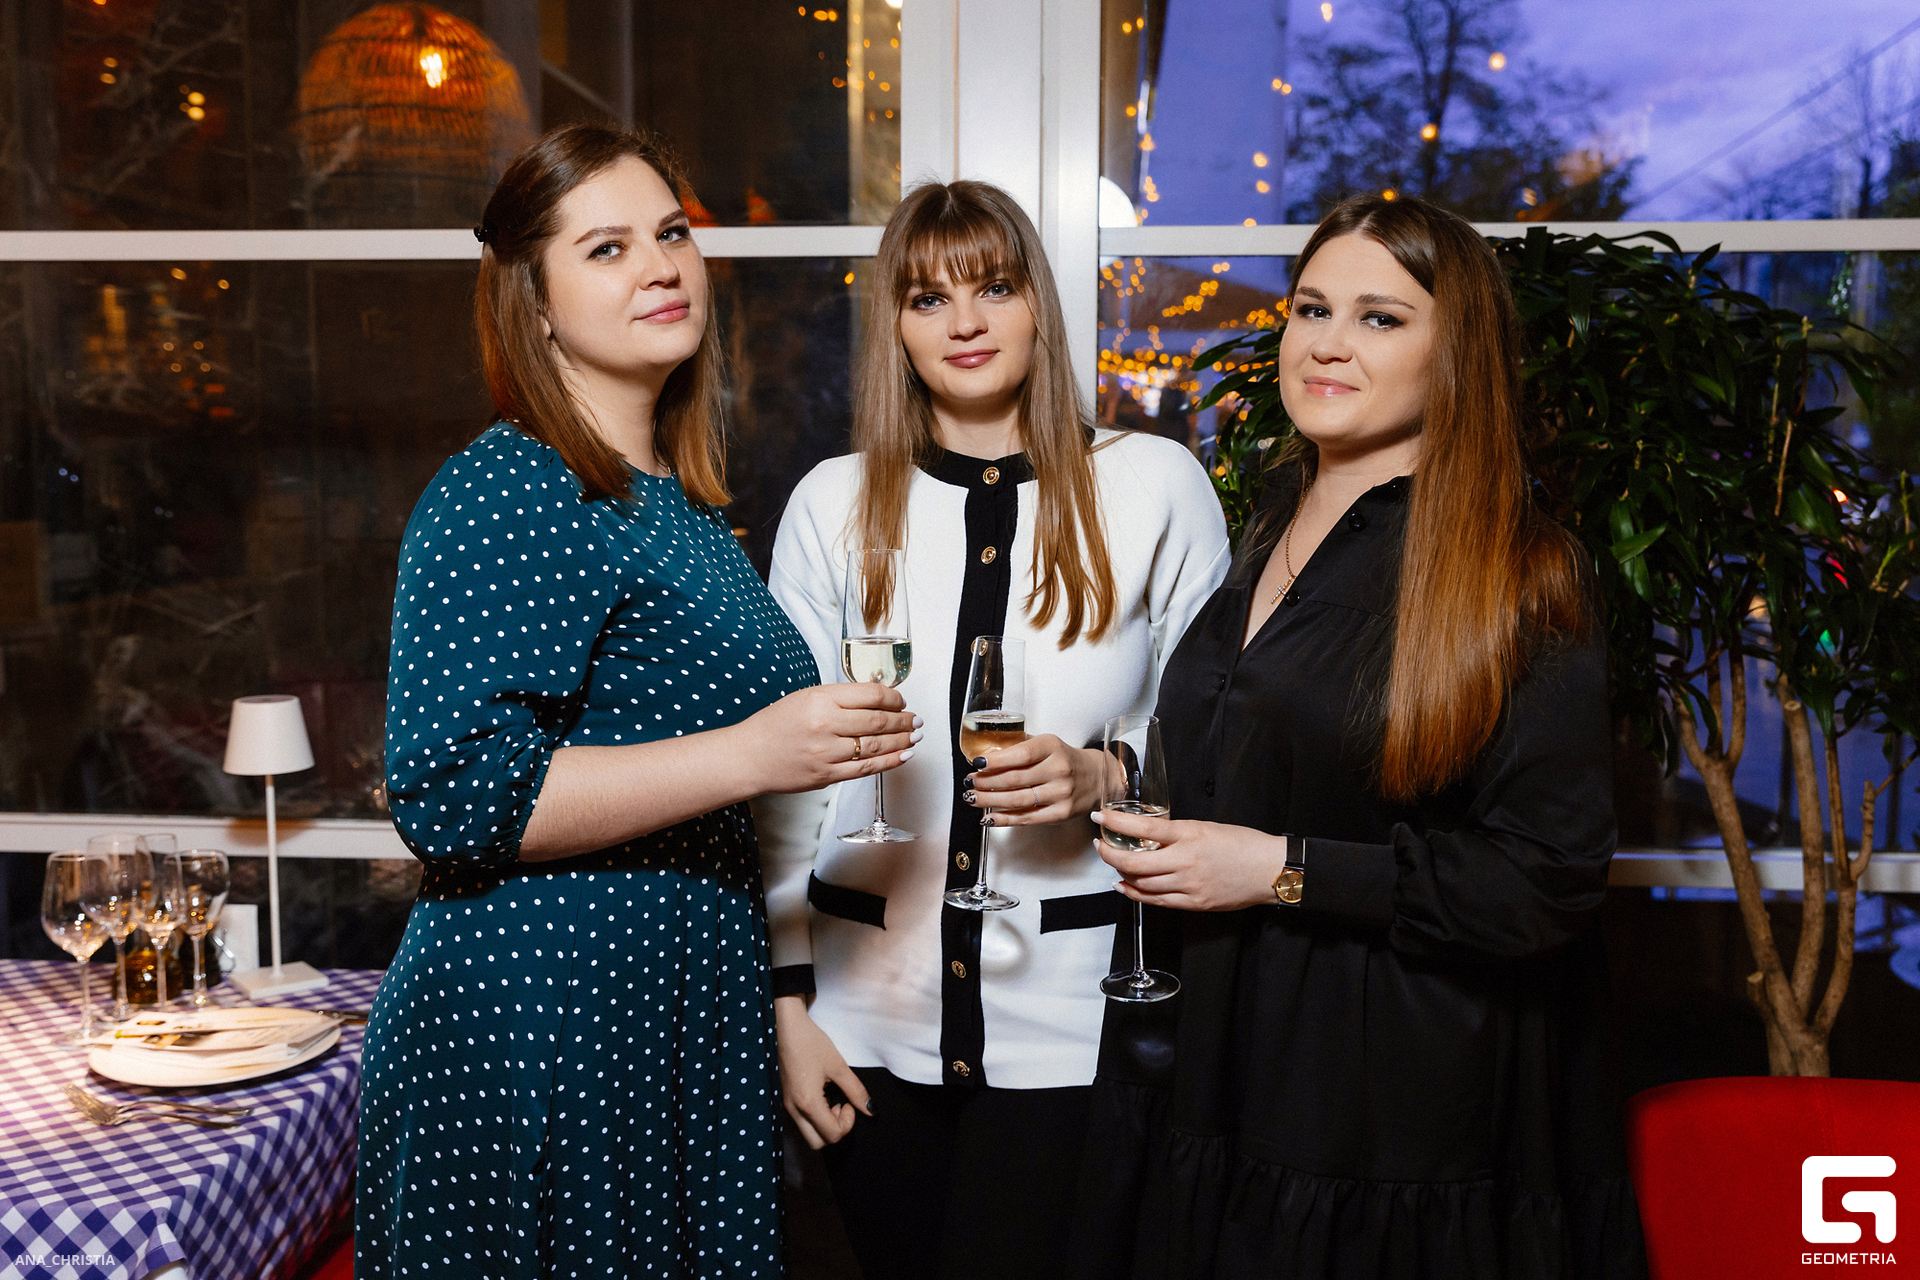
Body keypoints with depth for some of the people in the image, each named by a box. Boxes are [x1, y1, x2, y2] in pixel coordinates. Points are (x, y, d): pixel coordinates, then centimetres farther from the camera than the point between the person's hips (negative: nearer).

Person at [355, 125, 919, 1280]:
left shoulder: (683, 502, 13)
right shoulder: (502, 497, -14)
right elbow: (453, 796, -23)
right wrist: (748, 754, -25)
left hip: (689, 1032, 8)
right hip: (538, 1037, -8)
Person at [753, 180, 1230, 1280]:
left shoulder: (1155, 487, -2)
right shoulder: (834, 504, 2)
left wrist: (1104, 776, -16)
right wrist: (789, 1003, 3)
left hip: (1069, 1019, -1)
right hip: (874, 1013, 2)